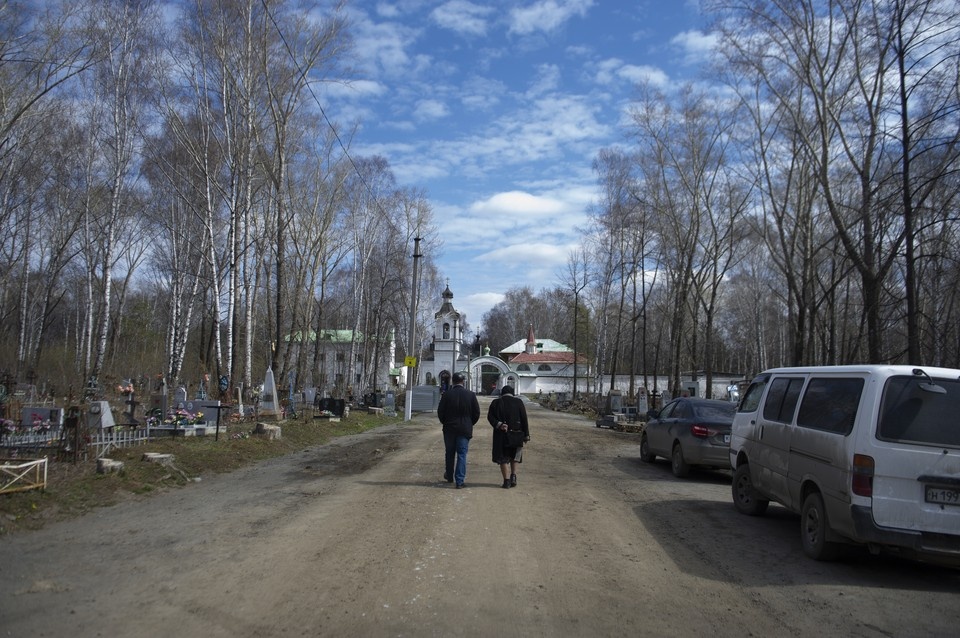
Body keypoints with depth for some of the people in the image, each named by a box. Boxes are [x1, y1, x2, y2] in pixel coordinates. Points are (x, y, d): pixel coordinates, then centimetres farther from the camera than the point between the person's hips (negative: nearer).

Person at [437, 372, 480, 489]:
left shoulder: (447, 394, -8)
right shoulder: (471, 395, -5)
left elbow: (440, 412, -4)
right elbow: (477, 413, -1)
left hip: (449, 429, 0)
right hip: (465, 429, 0)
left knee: (450, 453, 16)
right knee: (462, 455, 2)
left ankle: (449, 476, 29)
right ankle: (460, 481, -1)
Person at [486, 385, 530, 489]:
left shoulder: (496, 402, 1)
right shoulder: (519, 402, 0)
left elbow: (490, 416, -10)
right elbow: (524, 419, -3)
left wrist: (498, 425, -16)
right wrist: (526, 435, 0)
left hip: (501, 434, -1)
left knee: (503, 458, 7)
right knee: (514, 456, 21)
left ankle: (506, 481, 3)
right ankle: (513, 475, 7)